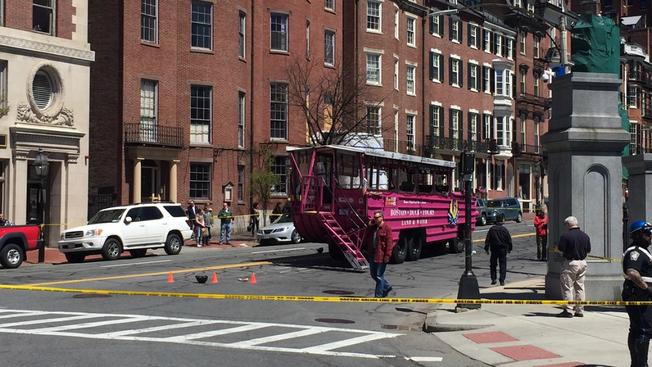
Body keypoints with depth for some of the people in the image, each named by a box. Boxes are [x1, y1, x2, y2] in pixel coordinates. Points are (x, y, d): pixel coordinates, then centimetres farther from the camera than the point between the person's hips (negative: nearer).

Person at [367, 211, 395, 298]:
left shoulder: (387, 228, -11)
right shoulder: (372, 227, 13)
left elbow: (389, 243, -16)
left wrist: (387, 256, -20)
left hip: (381, 256, -8)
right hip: (373, 255, 8)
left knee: (379, 276, -3)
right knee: (373, 274, 14)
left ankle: (379, 295, 6)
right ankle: (387, 286, 32)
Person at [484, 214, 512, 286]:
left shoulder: (491, 229, -4)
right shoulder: (504, 229, -7)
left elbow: (487, 240, -2)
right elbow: (509, 240, -1)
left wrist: (486, 248, 6)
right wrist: (509, 249, 11)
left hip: (494, 250, 1)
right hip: (503, 249, -1)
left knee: (493, 264, 14)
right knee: (503, 265, 5)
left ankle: (493, 279, 9)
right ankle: (502, 280, 0)